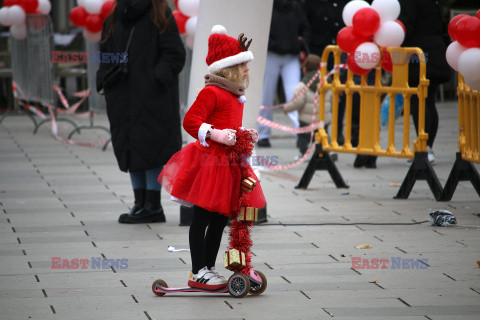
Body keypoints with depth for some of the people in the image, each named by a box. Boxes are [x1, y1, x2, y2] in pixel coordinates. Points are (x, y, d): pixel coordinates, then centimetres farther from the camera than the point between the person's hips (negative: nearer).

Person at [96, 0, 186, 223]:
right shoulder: (116, 18, 13)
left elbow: (174, 54, -7)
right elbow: (106, 53, 18)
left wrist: (155, 80, -18)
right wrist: (105, 81, 1)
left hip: (150, 96, -6)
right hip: (123, 95, 6)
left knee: (149, 145, -7)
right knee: (130, 147, 7)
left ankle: (153, 206, -2)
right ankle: (140, 203, 13)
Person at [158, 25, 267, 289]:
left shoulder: (235, 96, 17)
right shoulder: (211, 93, -13)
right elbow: (190, 121, -18)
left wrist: (244, 134, 12)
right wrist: (216, 135, -27)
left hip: (228, 164, 10)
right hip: (210, 162, -9)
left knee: (221, 219, 12)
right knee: (202, 218, -3)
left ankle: (209, 269, 20)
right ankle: (198, 273, 1)